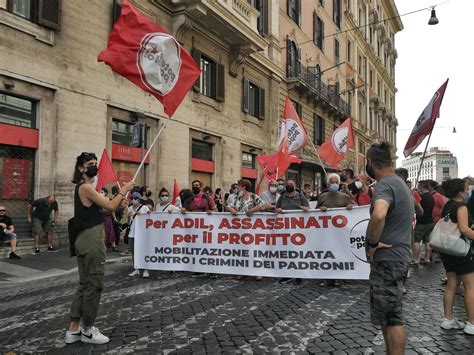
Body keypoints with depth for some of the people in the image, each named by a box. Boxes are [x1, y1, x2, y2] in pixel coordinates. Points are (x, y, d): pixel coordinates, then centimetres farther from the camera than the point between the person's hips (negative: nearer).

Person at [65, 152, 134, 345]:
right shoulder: (86, 187, -14)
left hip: (86, 239, 10)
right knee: (94, 285, 0)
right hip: (92, 239, -10)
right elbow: (110, 206, -14)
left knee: (84, 284, 14)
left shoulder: (83, 188, 17)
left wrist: (121, 193, 8)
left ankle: (73, 330, 21)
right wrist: (124, 190, -2)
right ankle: (87, 330, 13)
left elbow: (104, 206, 15)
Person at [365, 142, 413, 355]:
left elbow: (379, 215, -41)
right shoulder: (399, 182, 15)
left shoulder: (384, 185, -18)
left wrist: (372, 242, -24)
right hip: (398, 255, 10)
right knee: (389, 315, 18)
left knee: (391, 317, -1)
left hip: (387, 259, -10)